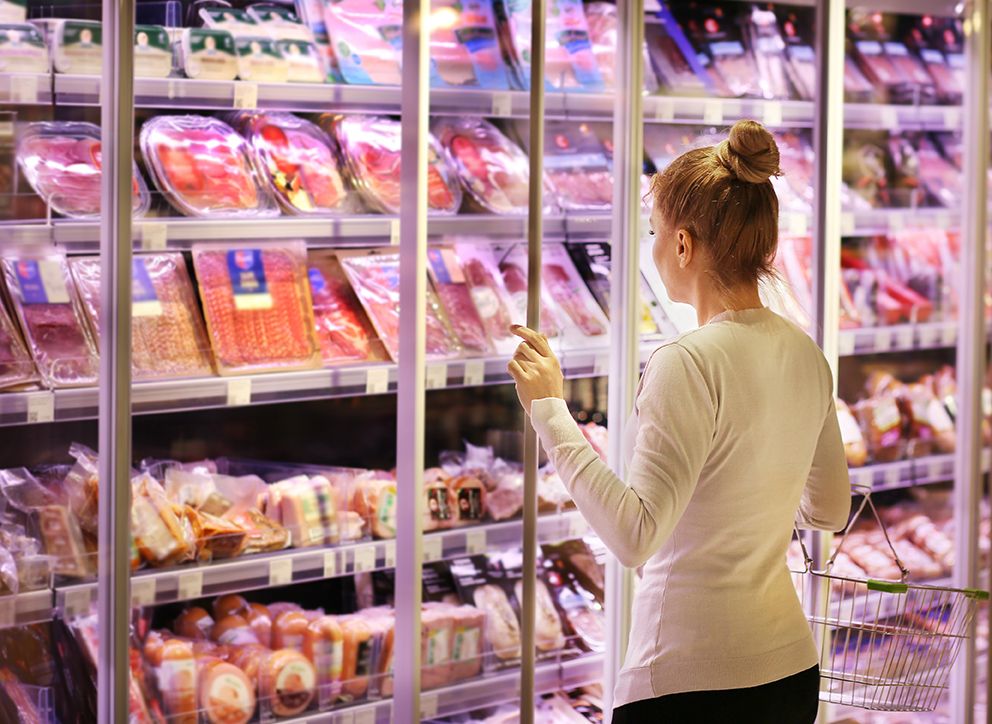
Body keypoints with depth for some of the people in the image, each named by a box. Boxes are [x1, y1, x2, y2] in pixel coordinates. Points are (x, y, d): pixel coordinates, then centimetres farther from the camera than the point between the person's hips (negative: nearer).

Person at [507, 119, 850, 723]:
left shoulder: (690, 364, -18)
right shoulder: (806, 356, 5)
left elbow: (634, 537, -24)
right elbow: (830, 511, 18)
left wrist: (551, 411, -19)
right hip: (791, 669, 8)